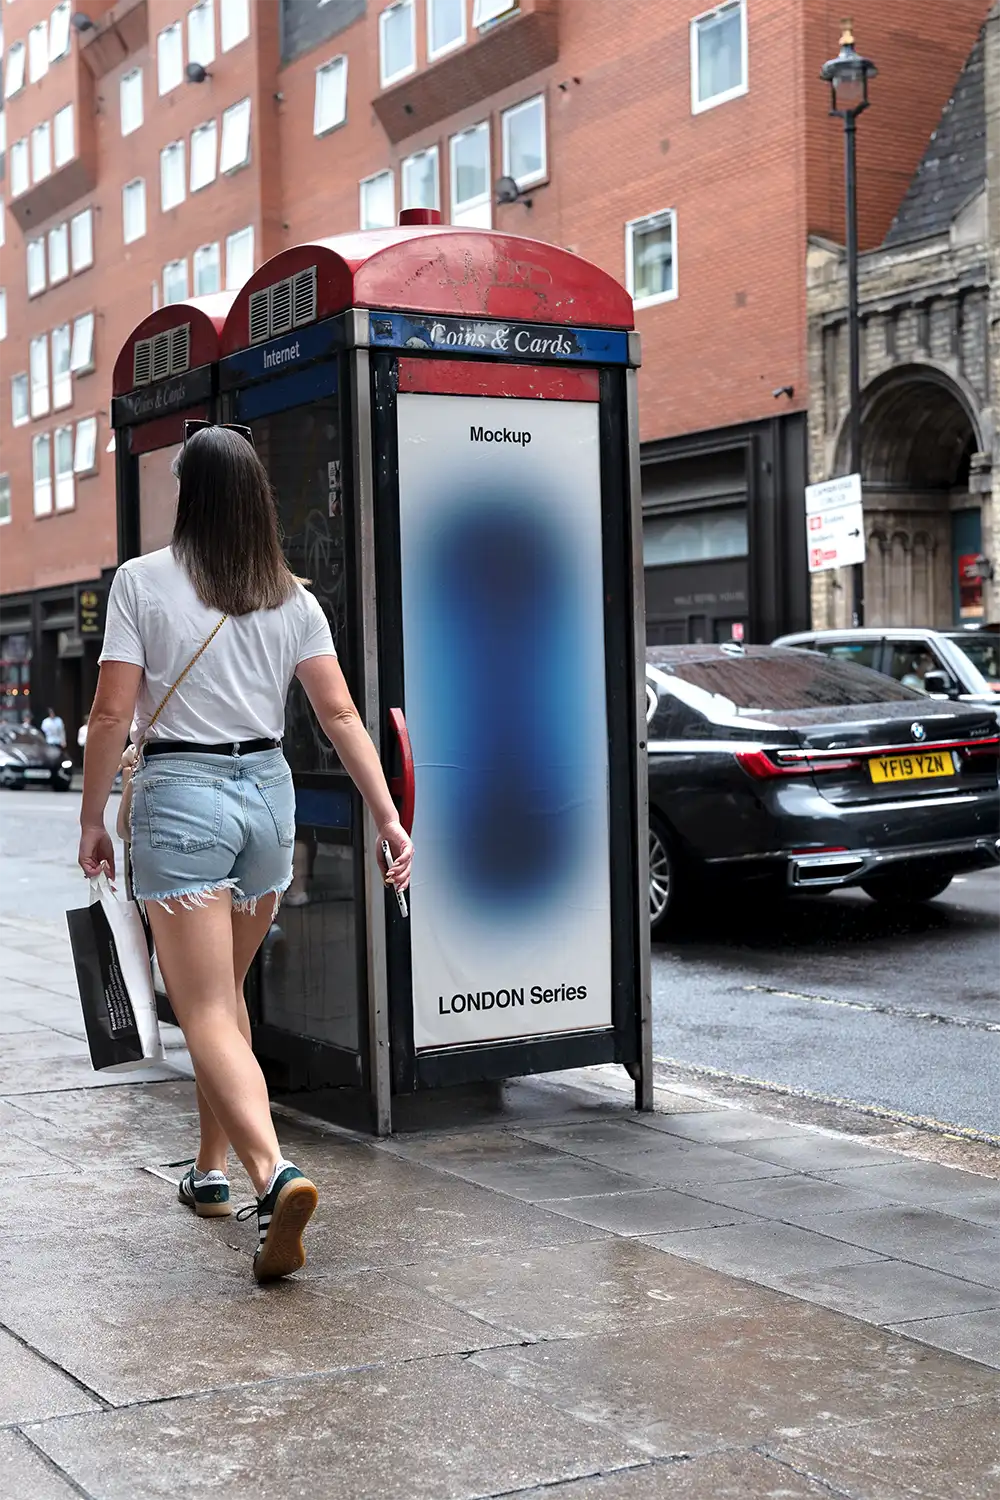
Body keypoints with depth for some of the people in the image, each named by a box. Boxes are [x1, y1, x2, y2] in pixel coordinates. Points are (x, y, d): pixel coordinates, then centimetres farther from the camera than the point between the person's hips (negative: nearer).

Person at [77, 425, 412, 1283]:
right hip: (267, 793, 5)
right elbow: (340, 715, -1)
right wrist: (390, 819, -1)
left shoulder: (143, 582, -5)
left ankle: (274, 1173, -26)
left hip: (181, 799, -5)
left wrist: (92, 820, 2)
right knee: (226, 991, 22)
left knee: (206, 1014, -6)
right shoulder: (292, 598, 5)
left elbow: (113, 715, -8)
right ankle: (213, 1169, 31)